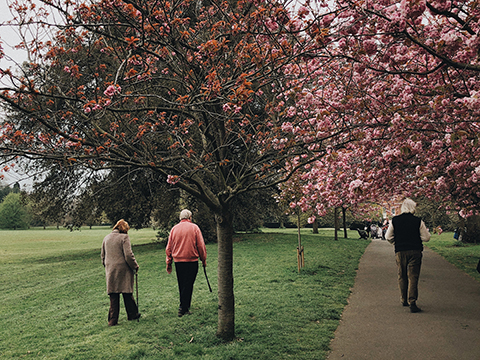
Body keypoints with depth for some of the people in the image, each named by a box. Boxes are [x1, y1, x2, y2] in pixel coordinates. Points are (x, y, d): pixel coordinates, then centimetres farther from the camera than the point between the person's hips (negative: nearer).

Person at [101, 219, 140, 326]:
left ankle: (112, 320, 7)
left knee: (113, 296, 7)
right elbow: (128, 255, -13)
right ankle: (133, 314, 22)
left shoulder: (106, 238, 12)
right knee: (127, 293, 9)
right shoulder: (124, 237, -8)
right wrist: (135, 266, -1)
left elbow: (103, 256, 18)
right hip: (123, 269, -5)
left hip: (110, 270, 5)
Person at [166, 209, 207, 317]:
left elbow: (169, 248, 9)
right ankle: (183, 308, -6)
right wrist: (203, 259, 7)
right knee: (188, 285, -2)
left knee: (181, 285, 13)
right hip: (191, 261, -4)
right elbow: (201, 245, -3)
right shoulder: (194, 227, -3)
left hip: (178, 261, 4)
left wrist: (169, 263, 16)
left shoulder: (174, 229, 6)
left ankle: (185, 307, 23)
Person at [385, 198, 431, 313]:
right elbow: (426, 238, -1)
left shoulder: (394, 220, 0)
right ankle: (412, 302, -9)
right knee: (413, 277, -1)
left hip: (400, 252, 2)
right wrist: (426, 231, 19)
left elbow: (388, 237, 3)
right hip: (415, 251, -2)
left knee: (402, 277, 15)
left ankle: (404, 300, 25)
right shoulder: (418, 221, -5)